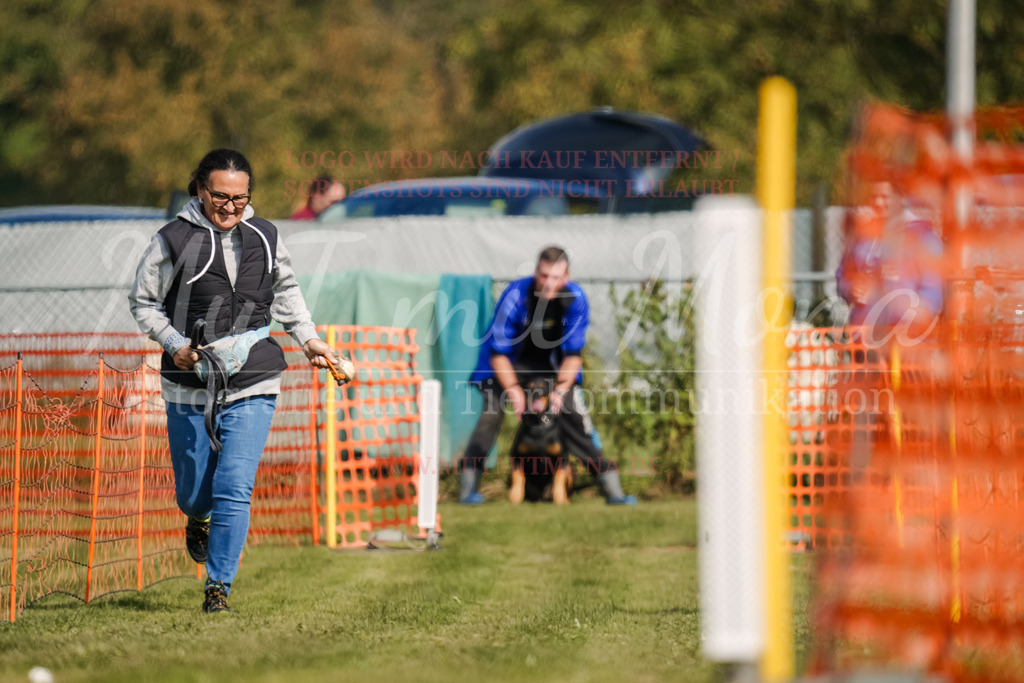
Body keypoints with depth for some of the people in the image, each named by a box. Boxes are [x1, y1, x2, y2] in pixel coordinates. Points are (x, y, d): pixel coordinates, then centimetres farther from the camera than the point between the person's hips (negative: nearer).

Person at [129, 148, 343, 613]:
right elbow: (143, 301, 2)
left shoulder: (265, 238, 4)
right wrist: (174, 343, -12)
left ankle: (219, 585, -2)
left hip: (253, 387, 1)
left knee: (234, 488, -11)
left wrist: (308, 339, 15)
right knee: (193, 489, 11)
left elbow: (285, 291, 23)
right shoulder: (174, 240, -7)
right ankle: (199, 520, 48)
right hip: (190, 387, -1)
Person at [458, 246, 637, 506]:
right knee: (492, 411, -21)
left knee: (574, 413, -6)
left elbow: (573, 352, -12)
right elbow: (498, 351, -22)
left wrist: (561, 389, -22)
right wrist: (513, 390, -26)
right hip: (506, 361, -2)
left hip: (550, 362, 2)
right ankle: (468, 486, -14)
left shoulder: (575, 299, -21)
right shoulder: (515, 296, -30)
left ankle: (611, 487, -1)